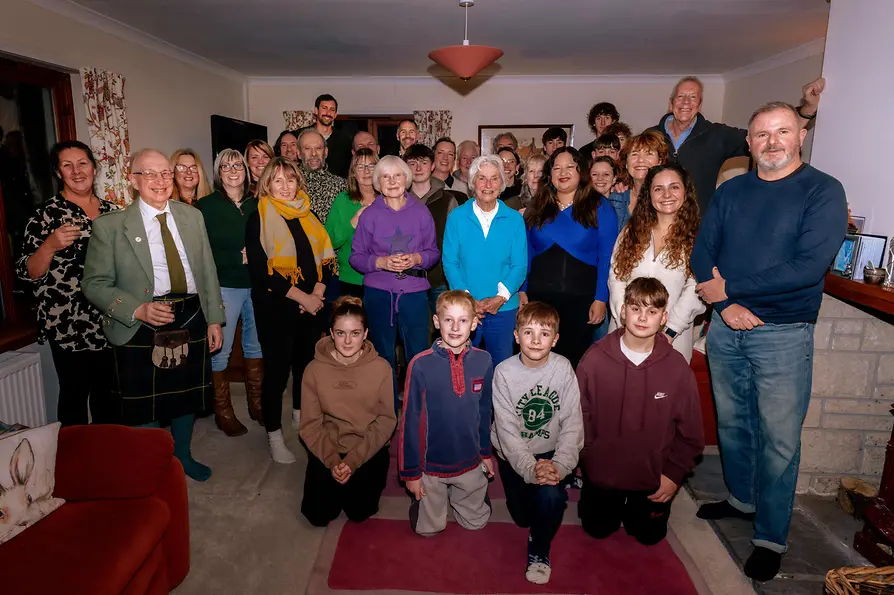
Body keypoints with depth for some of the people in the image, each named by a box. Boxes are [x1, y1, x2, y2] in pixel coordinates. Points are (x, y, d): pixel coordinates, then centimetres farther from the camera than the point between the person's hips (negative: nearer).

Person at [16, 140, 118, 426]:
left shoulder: (112, 211, 7)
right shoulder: (46, 214, -7)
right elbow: (27, 273, -8)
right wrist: (51, 245, -24)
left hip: (110, 324, 4)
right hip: (68, 327, -4)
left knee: (108, 392, 17)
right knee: (75, 394, 5)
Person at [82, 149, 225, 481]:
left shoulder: (192, 216, 6)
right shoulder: (109, 226, -6)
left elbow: (208, 271, 8)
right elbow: (95, 284, -5)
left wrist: (214, 319, 5)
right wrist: (137, 310, -20)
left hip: (192, 320, 4)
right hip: (141, 328, -3)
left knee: (187, 395, 18)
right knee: (144, 404, 9)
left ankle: (182, 455, 42)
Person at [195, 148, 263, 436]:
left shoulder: (257, 204, 8)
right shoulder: (206, 206, -3)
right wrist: (239, 257, -16)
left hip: (257, 285, 4)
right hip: (225, 287, -4)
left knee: (255, 345, 12)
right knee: (220, 350, 2)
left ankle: (257, 403, 27)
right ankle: (223, 412, 18)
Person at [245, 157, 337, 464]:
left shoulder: (308, 216, 11)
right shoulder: (259, 219, -4)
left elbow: (326, 257, 8)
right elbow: (260, 271, -12)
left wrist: (317, 293, -9)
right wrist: (301, 297, -14)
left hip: (312, 304, 5)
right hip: (275, 306, -4)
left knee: (307, 363, 12)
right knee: (277, 368, 1)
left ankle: (301, 417, 34)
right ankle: (274, 435, 15)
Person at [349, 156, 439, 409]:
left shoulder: (421, 212, 3)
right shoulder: (369, 215, 1)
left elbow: (434, 252, 7)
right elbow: (355, 257, 2)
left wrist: (416, 259, -13)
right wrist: (381, 262, -15)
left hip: (414, 291, 0)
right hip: (378, 293, 0)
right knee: (383, 355, 11)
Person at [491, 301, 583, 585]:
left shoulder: (564, 368, -15)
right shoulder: (504, 372, -17)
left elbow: (572, 423, -14)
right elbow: (507, 429, -19)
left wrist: (560, 465, -27)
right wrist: (530, 469, -30)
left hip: (551, 453, 0)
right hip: (514, 454, 1)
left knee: (551, 497, -26)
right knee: (523, 517, 10)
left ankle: (539, 550, 5)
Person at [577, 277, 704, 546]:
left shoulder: (676, 366, -14)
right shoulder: (595, 358, -17)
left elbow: (691, 433, -5)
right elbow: (579, 415, -9)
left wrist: (674, 474, -6)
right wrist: (588, 459, -8)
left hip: (653, 476, 1)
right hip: (602, 471, 0)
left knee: (649, 535, 16)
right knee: (597, 529, 16)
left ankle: (637, 505, 46)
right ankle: (614, 503, 46)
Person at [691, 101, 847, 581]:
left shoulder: (823, 191, -6)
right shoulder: (730, 192, 8)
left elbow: (808, 267, -18)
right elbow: (702, 252, 2)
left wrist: (728, 286, -15)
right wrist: (725, 304, -14)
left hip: (783, 333, -4)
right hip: (726, 326, 5)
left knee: (779, 439, 3)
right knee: (731, 421, 17)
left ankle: (770, 538, 20)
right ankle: (741, 499, 39)